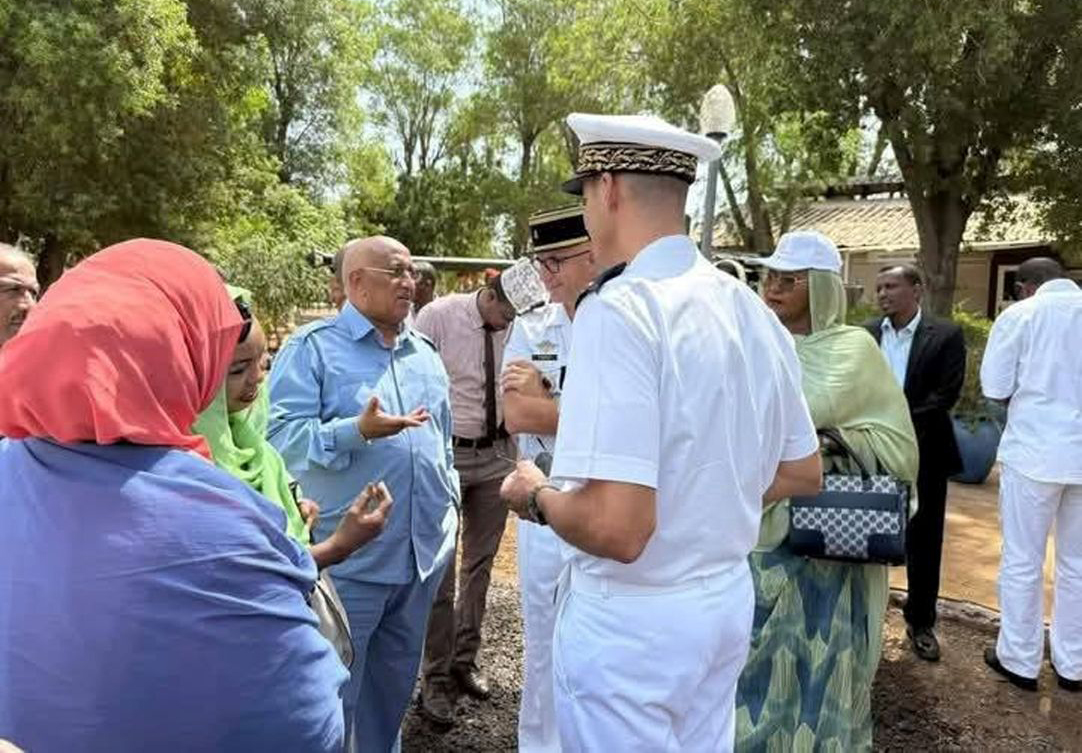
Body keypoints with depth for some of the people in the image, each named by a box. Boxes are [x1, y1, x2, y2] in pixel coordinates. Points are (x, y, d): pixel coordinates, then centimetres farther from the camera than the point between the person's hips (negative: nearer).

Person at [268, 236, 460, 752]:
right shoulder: (313, 348, -7)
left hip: (422, 555, 6)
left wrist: (449, 506, 16)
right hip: (348, 558, -6)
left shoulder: (425, 355, 12)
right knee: (333, 692, 7)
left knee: (394, 686, 21)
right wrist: (358, 431, -28)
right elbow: (283, 437, -16)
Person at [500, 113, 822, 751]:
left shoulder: (620, 310, -24)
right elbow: (803, 475, 10)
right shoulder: (753, 311, 1)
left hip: (632, 619, -7)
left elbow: (616, 529, -29)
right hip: (728, 599, 8)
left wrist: (536, 495, -11)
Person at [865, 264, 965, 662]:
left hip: (923, 453, -2)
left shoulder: (946, 335, -4)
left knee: (923, 541, 10)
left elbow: (946, 394, -11)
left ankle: (921, 621, 26)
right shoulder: (865, 334, 4)